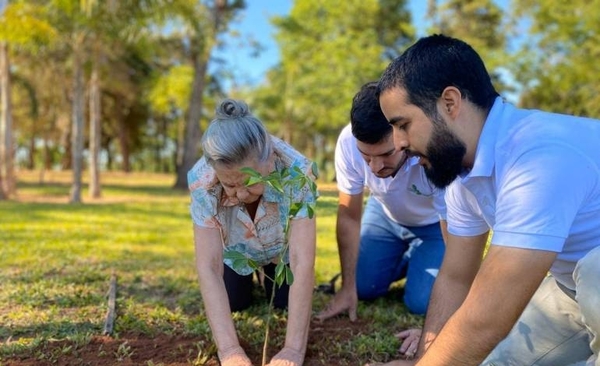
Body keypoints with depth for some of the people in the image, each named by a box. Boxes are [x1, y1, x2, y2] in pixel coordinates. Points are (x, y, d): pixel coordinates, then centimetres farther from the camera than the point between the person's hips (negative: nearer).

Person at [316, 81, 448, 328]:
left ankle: (420, 261, 17)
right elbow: (349, 217, -17)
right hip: (386, 215, 3)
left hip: (435, 223, -3)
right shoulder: (349, 142, -32)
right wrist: (347, 288, -13)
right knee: (364, 288, -4)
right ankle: (407, 259, 24)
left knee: (421, 302, -15)